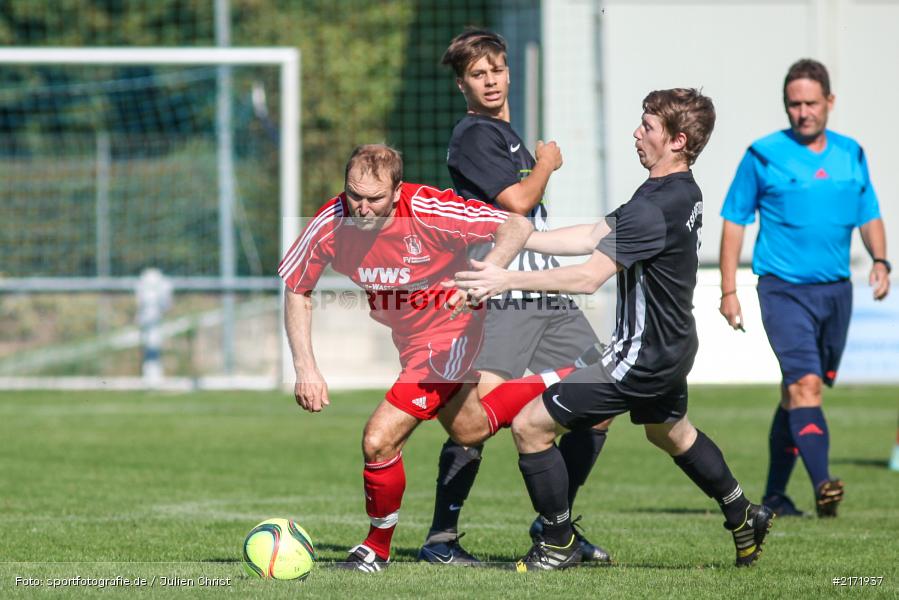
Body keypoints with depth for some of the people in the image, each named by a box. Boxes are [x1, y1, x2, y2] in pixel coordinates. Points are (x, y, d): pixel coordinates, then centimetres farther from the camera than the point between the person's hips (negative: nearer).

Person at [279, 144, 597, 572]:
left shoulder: (428, 212, -32)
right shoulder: (329, 225, -20)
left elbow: (517, 226, -28)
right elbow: (296, 291, -5)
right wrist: (305, 368, -15)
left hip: (446, 334, -7)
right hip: (406, 338, 7)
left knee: (380, 440, -15)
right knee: (469, 432, 26)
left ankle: (378, 547, 11)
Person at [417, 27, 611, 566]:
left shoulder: (507, 134, 21)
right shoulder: (473, 136, -7)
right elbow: (516, 200, -16)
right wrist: (548, 163, 0)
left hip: (549, 294, 9)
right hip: (501, 295, -9)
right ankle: (441, 537, -14)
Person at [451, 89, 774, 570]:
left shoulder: (653, 209, -27)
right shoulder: (683, 192, 3)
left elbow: (589, 277, -30)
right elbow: (594, 236, 8)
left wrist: (507, 279, -28)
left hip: (642, 358, -10)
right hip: (673, 345, 10)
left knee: (530, 426, -4)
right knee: (669, 431, 36)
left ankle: (558, 545, 8)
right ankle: (744, 518, 49)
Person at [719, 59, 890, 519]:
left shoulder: (851, 155, 9)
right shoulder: (764, 156, -3)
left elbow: (869, 216, 19)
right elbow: (734, 221, 1)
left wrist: (880, 261, 0)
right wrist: (728, 292, -3)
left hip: (836, 290, 5)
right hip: (784, 289, -5)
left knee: (796, 392, 11)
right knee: (805, 383, -20)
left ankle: (774, 494, 21)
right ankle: (822, 483, -31)